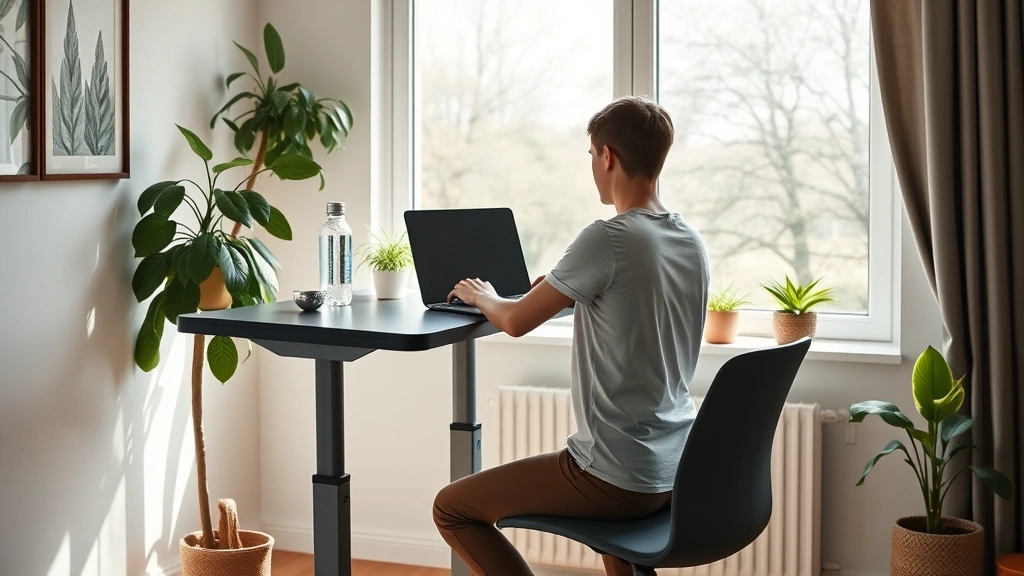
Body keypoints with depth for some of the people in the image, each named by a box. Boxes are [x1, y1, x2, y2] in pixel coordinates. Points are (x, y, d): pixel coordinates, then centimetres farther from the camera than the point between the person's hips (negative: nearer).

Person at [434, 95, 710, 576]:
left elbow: (515, 321, -9)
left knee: (450, 509, 7)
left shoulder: (608, 239, -19)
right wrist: (567, 289, 21)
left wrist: (482, 296, 11)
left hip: (620, 480, -8)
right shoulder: (693, 244, 4)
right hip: (681, 470, 9)